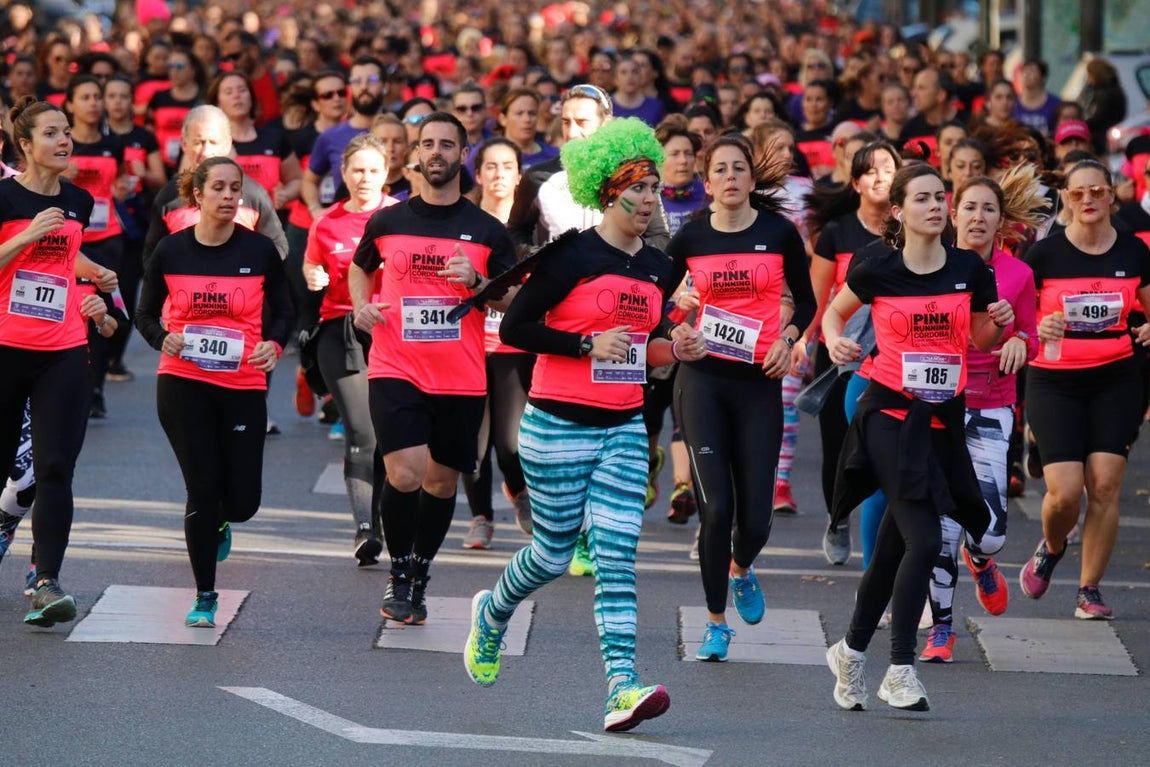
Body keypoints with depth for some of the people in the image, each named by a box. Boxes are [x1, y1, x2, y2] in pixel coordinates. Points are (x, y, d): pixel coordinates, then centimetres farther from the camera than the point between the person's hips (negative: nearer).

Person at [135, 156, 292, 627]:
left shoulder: (260, 251, -1)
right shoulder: (170, 251, 0)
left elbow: (282, 311, 10)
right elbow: (145, 314, 9)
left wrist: (273, 344, -11)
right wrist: (163, 338, -11)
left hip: (243, 385, 1)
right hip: (183, 384, -1)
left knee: (242, 501, -1)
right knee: (202, 489, -5)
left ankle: (218, 523, 38)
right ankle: (205, 596, 9)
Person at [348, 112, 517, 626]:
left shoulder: (488, 231, 3)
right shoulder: (387, 222, 5)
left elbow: (514, 304, 6)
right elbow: (359, 269, 24)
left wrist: (477, 282, -13)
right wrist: (361, 306, 4)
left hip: (461, 379, 1)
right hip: (395, 370, -1)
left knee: (442, 481, 9)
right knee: (405, 474, -17)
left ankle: (419, 578, 28)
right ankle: (398, 572, 4)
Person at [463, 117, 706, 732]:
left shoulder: (657, 267, 9)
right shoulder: (571, 256, -11)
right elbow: (514, 328, -12)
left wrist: (675, 350, 1)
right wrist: (588, 344, -20)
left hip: (624, 428, 5)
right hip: (559, 426, -5)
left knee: (617, 555, -7)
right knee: (554, 553, 7)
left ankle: (622, 688, -15)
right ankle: (491, 613, 40)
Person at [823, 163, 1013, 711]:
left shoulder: (971, 270, 2)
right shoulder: (878, 271, -5)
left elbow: (980, 342, 14)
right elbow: (833, 313, 12)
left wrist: (998, 323, -7)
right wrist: (835, 341, -9)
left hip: (943, 418, 4)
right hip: (889, 414, -4)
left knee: (894, 547, 11)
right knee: (924, 539, -16)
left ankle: (851, 651, 31)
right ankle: (900, 671, -7)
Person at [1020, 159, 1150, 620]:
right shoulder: (1044, 254, -4)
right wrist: (1037, 328, -21)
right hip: (1055, 382, -2)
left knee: (1105, 485, -7)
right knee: (1065, 490, -11)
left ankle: (1090, 590, 6)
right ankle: (1051, 548, 23)